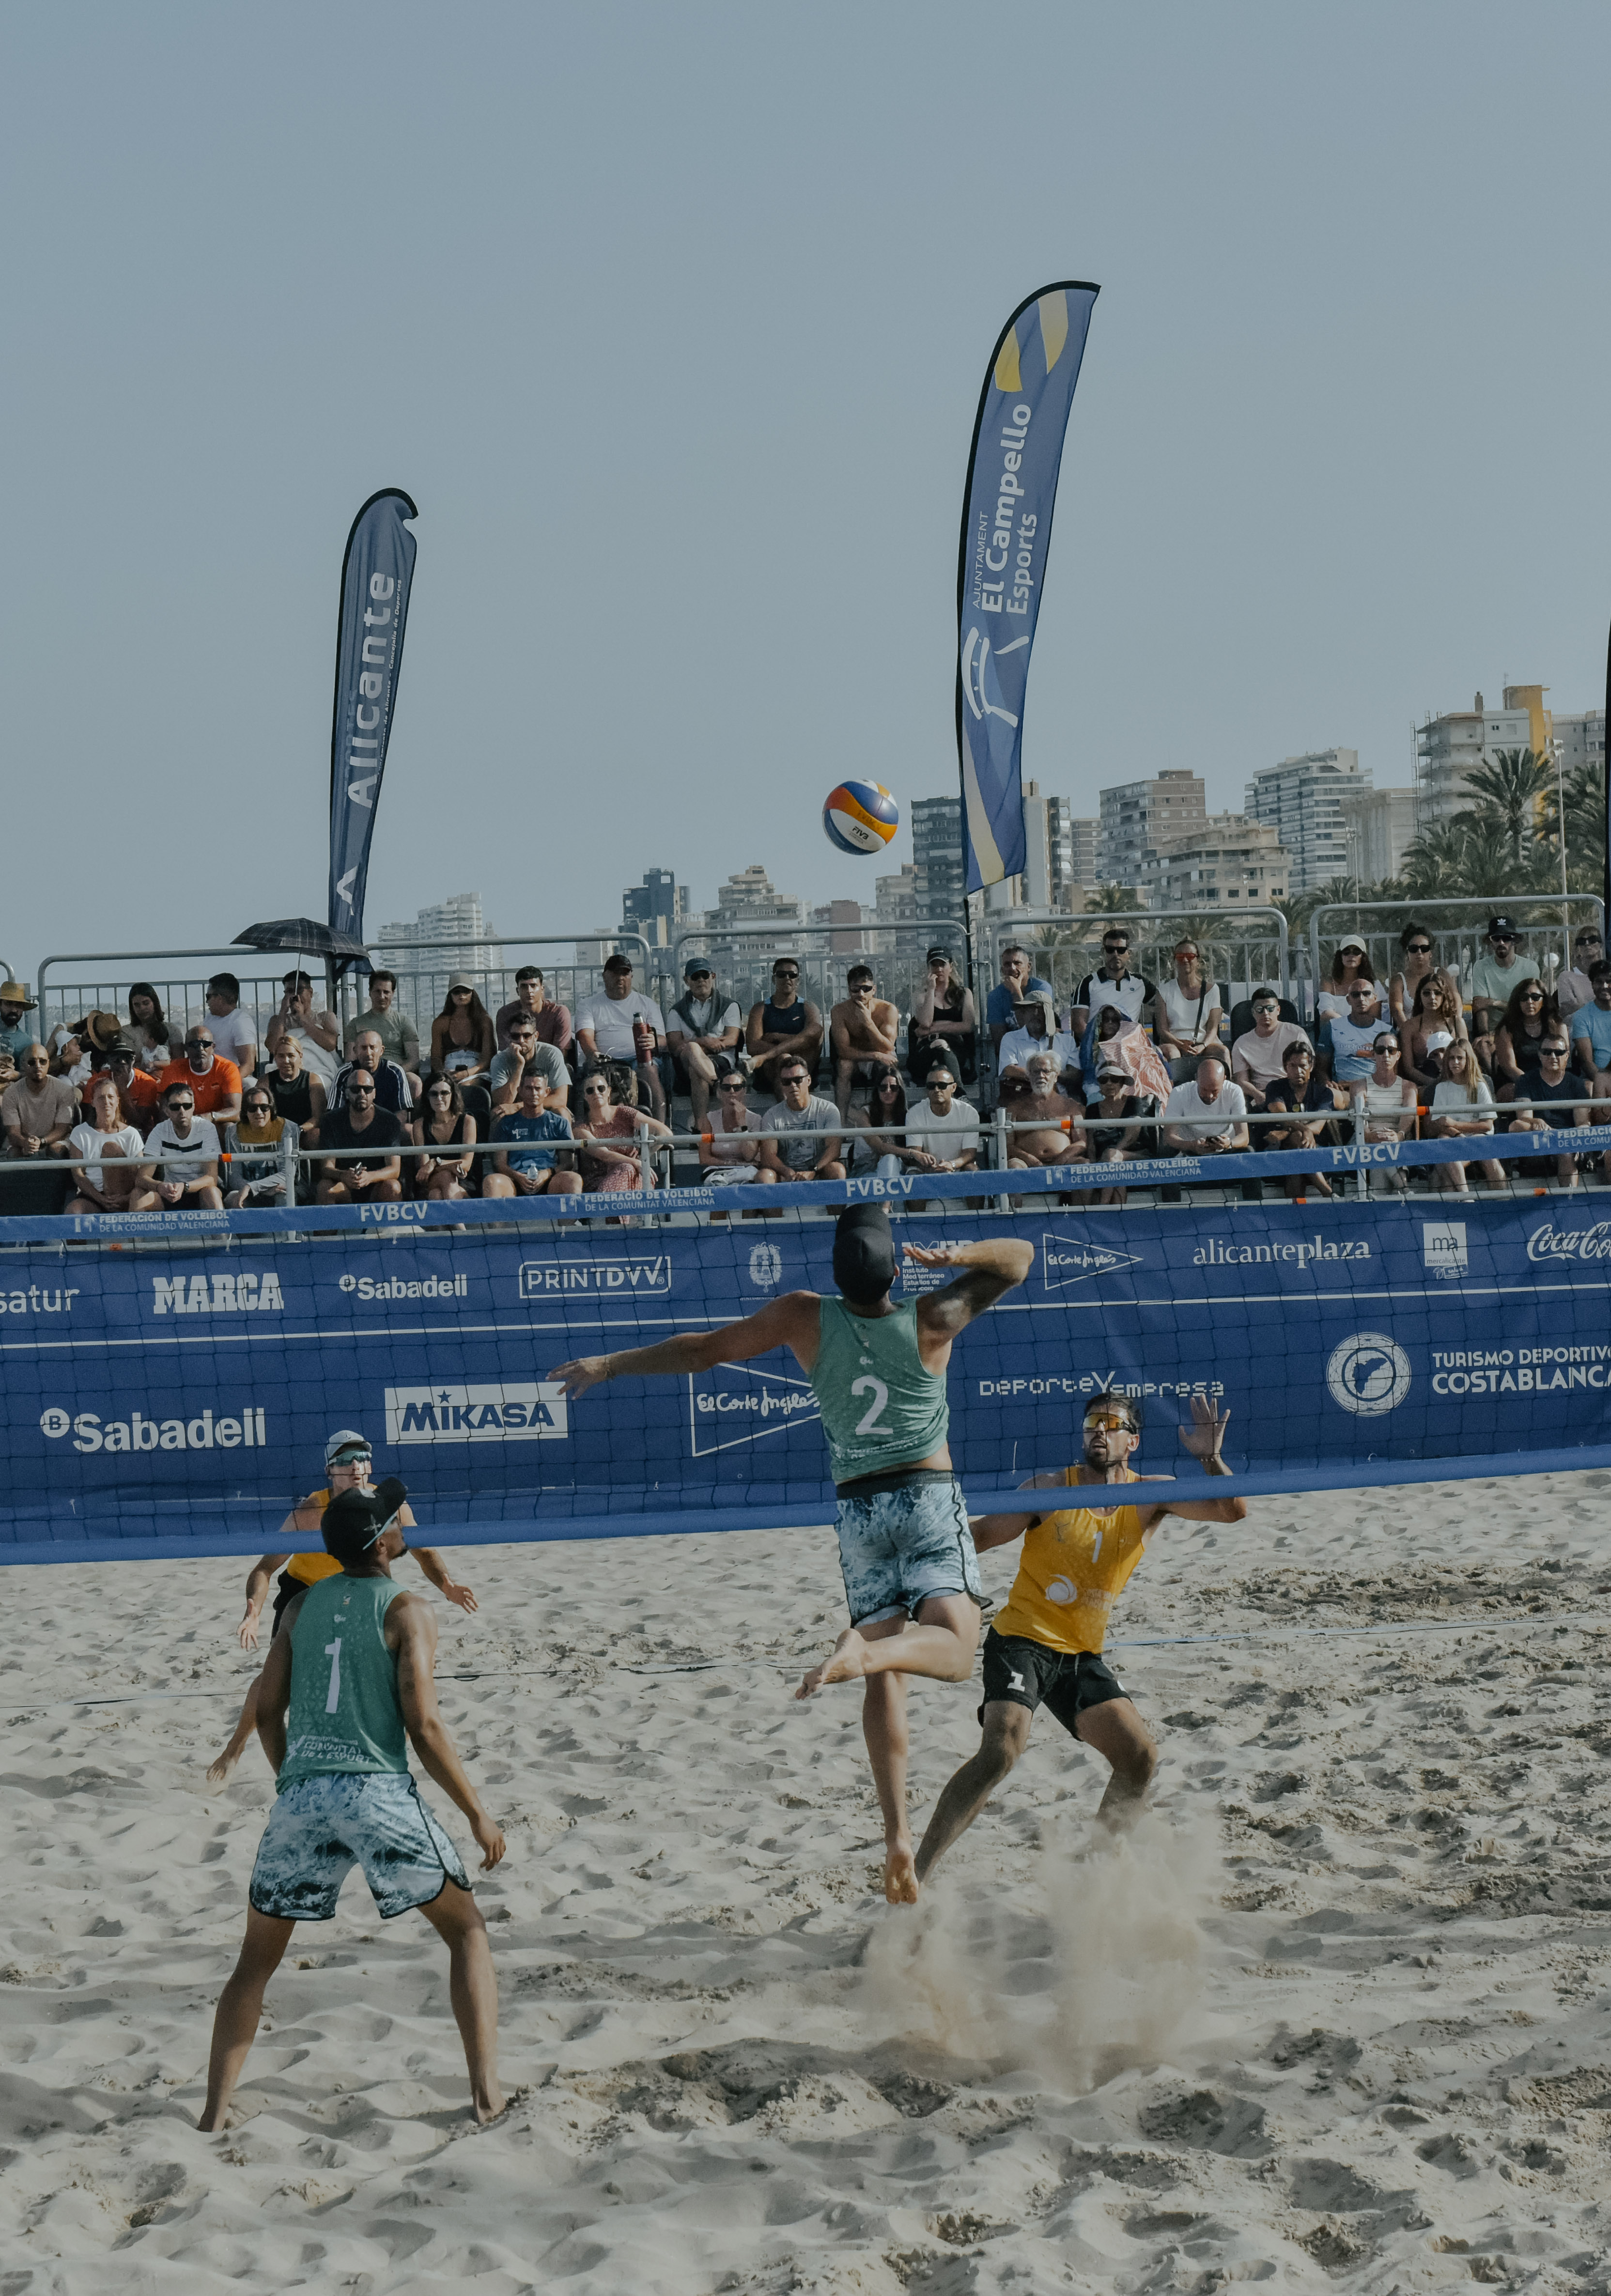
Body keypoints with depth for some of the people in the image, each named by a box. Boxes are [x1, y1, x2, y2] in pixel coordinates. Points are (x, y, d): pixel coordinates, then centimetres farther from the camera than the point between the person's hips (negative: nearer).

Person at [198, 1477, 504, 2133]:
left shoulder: (304, 1604, 15)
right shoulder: (407, 1611, 0)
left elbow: (267, 1714, 15)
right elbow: (423, 1727, -6)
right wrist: (477, 1813, 1)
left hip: (301, 1794, 4)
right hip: (378, 1794, -4)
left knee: (256, 1960, 20)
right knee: (467, 1931, 13)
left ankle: (215, 2111, 12)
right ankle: (486, 2093, 3)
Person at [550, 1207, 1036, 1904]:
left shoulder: (805, 1318, -4)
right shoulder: (932, 1321, -5)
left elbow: (703, 1349, 2)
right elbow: (1019, 1258, 6)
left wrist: (609, 1363, 12)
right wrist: (959, 1255, -12)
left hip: (858, 1506, 2)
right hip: (929, 1497, -2)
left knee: (885, 1680, 5)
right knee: (954, 1648, -13)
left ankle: (896, 1832, -5)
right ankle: (867, 1650, -44)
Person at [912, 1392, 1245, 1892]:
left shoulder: (1151, 1495, 2)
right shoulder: (1052, 1489, -6)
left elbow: (1232, 1510, -8)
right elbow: (979, 1536, -2)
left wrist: (1210, 1457, -26)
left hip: (1084, 1655, 5)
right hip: (1023, 1640, -5)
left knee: (1140, 1760, -1)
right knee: (1001, 1751, -25)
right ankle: (914, 1875, -24)